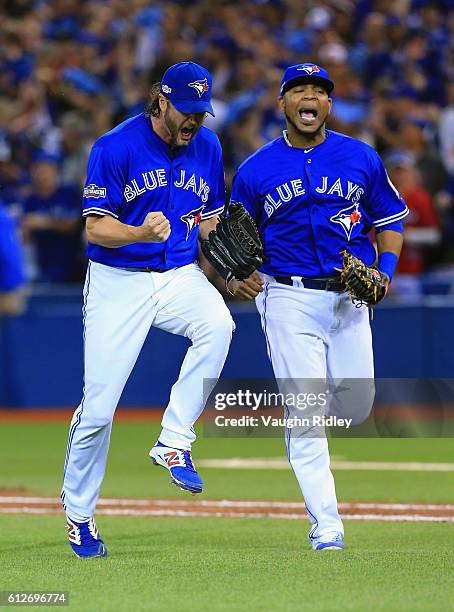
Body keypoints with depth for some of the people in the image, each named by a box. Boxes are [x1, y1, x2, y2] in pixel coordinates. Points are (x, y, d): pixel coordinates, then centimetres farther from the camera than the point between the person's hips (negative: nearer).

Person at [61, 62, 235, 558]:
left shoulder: (207, 147, 4)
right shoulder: (116, 147, -11)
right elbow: (95, 227, -12)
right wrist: (140, 233, -32)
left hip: (180, 275, 3)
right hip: (118, 281, -3)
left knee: (218, 325, -32)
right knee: (98, 409, -5)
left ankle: (174, 442, -22)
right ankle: (77, 513, 16)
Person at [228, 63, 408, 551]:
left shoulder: (361, 159, 5)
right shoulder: (255, 171, 1)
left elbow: (389, 218, 14)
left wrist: (385, 270, -3)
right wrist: (235, 278, -12)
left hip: (349, 296, 3)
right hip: (289, 296, -2)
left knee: (357, 408, 3)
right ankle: (326, 529, -6)